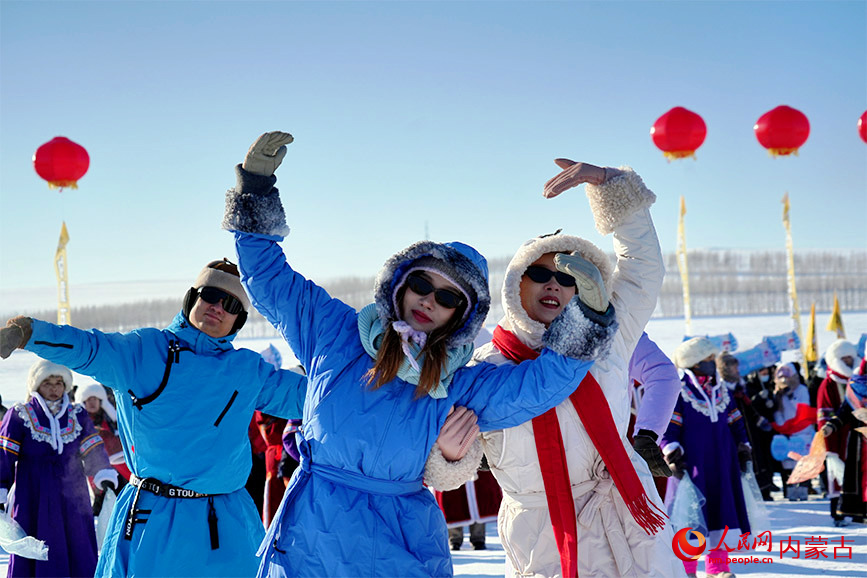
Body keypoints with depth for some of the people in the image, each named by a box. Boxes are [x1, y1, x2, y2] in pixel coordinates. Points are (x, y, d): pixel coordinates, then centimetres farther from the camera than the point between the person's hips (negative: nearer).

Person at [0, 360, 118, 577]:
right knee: (31, 558, 0)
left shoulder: (77, 415, 8)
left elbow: (93, 452, 8)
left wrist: (106, 477, -7)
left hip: (73, 501, 3)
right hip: (33, 503, -3)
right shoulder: (19, 416, -1)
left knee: (80, 559, 5)